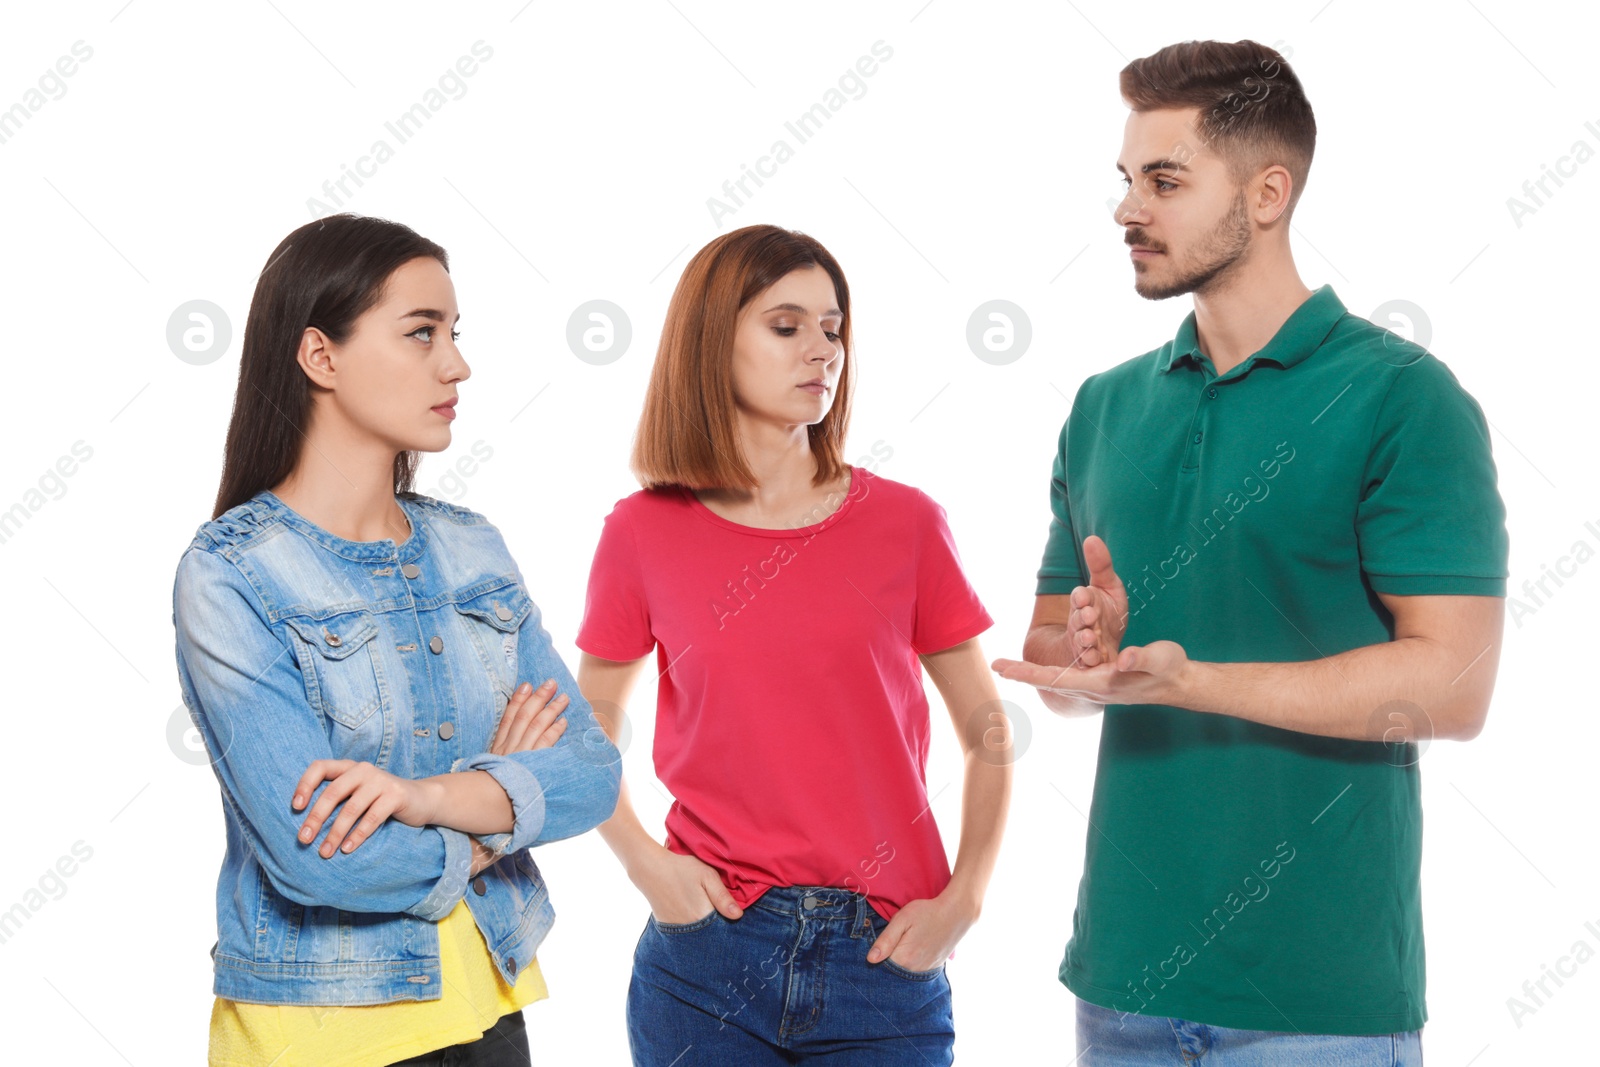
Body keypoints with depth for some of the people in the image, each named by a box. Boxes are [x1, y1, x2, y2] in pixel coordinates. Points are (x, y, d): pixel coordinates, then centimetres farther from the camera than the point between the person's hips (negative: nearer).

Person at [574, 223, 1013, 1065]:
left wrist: (961, 902, -4)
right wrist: (643, 861, -3)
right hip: (708, 952, 0)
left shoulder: (904, 523, 0)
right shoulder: (645, 533, 0)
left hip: (884, 962, 0)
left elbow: (989, 737, 6)